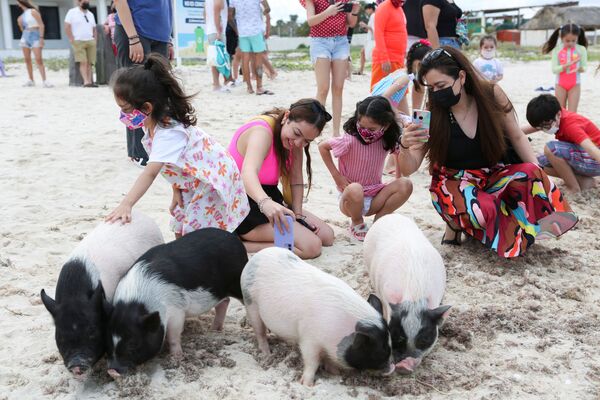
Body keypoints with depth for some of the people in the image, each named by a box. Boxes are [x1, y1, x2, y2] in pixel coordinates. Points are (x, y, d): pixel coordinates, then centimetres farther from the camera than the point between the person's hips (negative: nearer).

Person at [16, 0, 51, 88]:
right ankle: (31, 80, 8)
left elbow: (41, 25, -13)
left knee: (39, 59, -15)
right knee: (27, 59, 4)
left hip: (35, 36, -7)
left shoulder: (33, 11, -6)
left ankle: (44, 81, -20)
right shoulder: (23, 14, 15)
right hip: (25, 36, 7)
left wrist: (41, 38, -19)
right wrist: (20, 23, 5)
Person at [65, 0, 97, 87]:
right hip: (78, 41, -5)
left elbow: (94, 28, 23)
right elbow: (67, 26, -5)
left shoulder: (90, 14, 19)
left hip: (91, 41, 5)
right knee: (83, 62, -14)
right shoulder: (72, 12, 1)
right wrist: (72, 40, -11)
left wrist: (95, 39, 10)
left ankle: (90, 81, -4)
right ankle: (86, 82, -18)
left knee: (89, 63, -3)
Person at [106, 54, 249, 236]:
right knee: (181, 231, 14)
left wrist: (126, 204, -53)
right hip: (191, 183, 10)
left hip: (213, 181, -10)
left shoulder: (168, 133, -34)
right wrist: (176, 191, -7)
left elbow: (150, 173, -45)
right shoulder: (153, 124, -5)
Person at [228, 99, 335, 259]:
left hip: (269, 199, 10)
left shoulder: (294, 138, 0)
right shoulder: (262, 131, -27)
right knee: (312, 246, -20)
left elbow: (296, 179, 2)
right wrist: (265, 203, -64)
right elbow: (248, 173, -46)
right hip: (242, 208, -10)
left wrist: (298, 214, -8)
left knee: (327, 236, 8)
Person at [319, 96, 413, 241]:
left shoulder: (387, 141, -6)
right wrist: (336, 175, -11)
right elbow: (322, 147, -9)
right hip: (350, 200, -4)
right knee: (355, 189, -40)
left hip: (374, 198, 4)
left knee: (406, 185, -20)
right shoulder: (350, 140, -19)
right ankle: (357, 223, -5)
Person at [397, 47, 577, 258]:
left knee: (531, 174, -29)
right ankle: (457, 221, -2)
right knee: (481, 210, -35)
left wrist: (539, 176, -11)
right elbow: (408, 170, -15)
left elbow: (517, 137, 0)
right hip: (455, 183, -2)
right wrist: (405, 146, -38)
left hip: (494, 176, 2)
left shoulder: (491, 95, -13)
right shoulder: (432, 115, -16)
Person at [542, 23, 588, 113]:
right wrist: (568, 64, -26)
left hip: (575, 85, -1)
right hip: (560, 85, 1)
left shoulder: (581, 49, -4)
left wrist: (579, 68, -25)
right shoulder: (557, 50, -5)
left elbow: (584, 67, -1)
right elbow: (554, 69, -11)